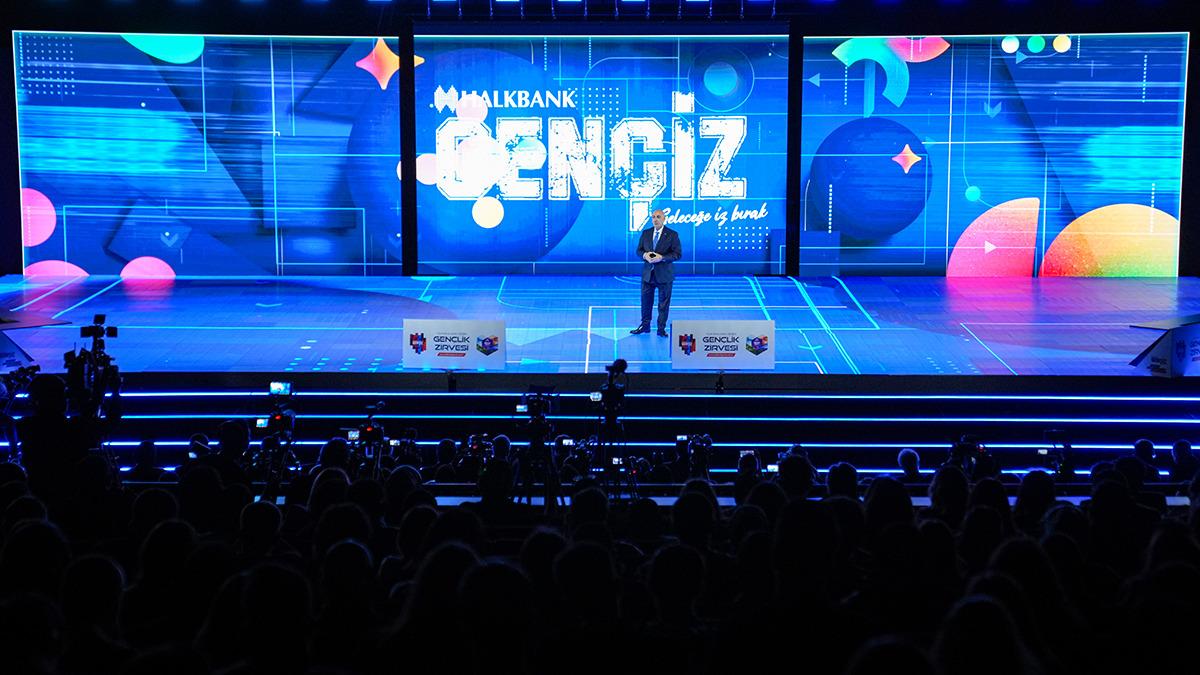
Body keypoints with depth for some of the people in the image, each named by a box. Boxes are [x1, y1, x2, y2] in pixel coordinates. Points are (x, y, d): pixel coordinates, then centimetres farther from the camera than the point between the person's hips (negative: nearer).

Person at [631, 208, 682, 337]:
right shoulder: (645, 233, 7)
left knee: (664, 302, 4)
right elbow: (639, 250, 11)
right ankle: (645, 325, 23)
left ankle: (661, 328, 13)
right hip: (647, 273, 3)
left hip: (664, 274, -3)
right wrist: (645, 255, -13)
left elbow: (678, 254, -9)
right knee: (646, 300, 10)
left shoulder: (672, 234, -5)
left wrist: (662, 257, -21)